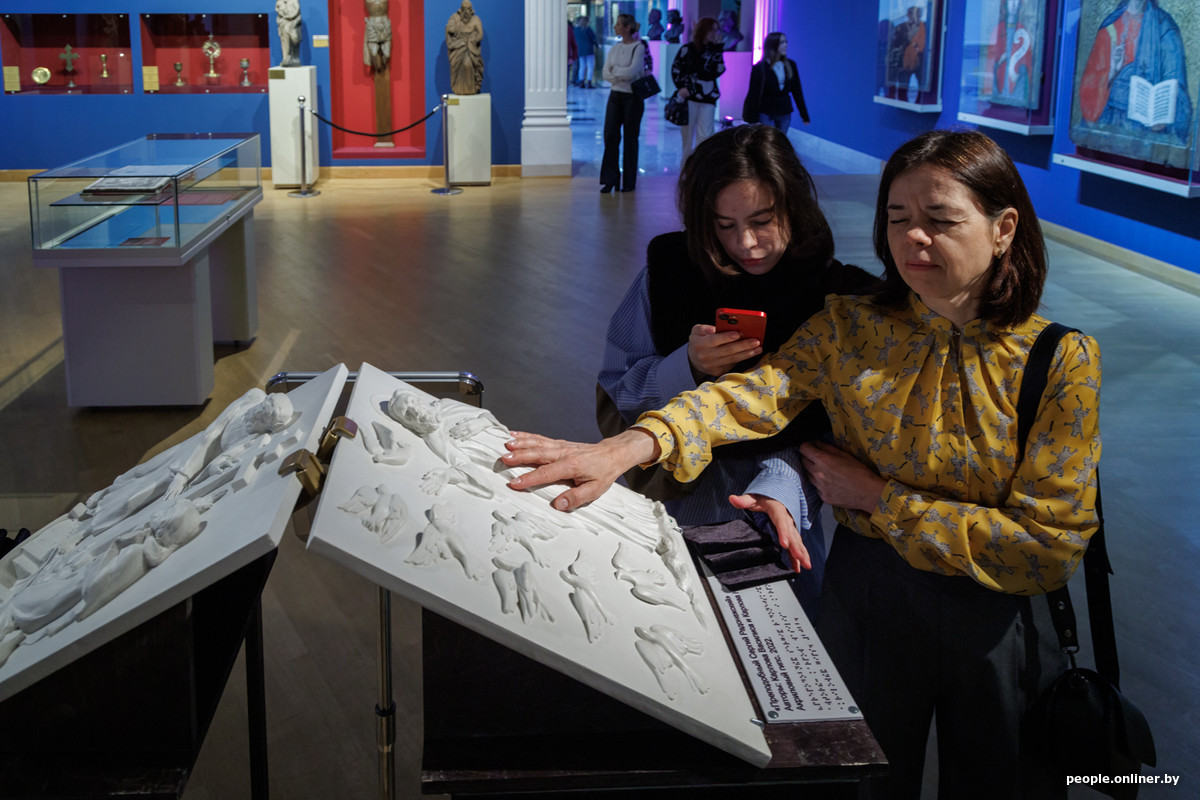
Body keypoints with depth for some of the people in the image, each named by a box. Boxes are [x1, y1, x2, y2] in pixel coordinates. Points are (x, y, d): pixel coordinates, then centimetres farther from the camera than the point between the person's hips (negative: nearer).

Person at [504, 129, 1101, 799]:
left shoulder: (1063, 360, -13)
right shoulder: (851, 328, -7)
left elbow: (1051, 546, -18)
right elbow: (756, 393, -24)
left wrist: (878, 498, -18)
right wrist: (631, 447, -43)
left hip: (999, 619, -1)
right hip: (867, 598, 1)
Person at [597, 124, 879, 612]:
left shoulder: (841, 294, -11)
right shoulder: (669, 266, -6)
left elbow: (819, 425, -13)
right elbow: (618, 390, -3)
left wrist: (776, 490, -32)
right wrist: (687, 367, -22)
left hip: (776, 507, -1)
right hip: (670, 495, 1)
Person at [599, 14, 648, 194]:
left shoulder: (639, 47, -7)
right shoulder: (615, 48, 10)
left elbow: (633, 71, -19)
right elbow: (606, 73, 4)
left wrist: (615, 70, -6)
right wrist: (620, 76, -12)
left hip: (632, 97, -5)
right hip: (615, 95, 5)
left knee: (630, 138, 2)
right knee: (610, 136, -3)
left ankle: (629, 182, 10)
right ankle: (610, 179, 2)